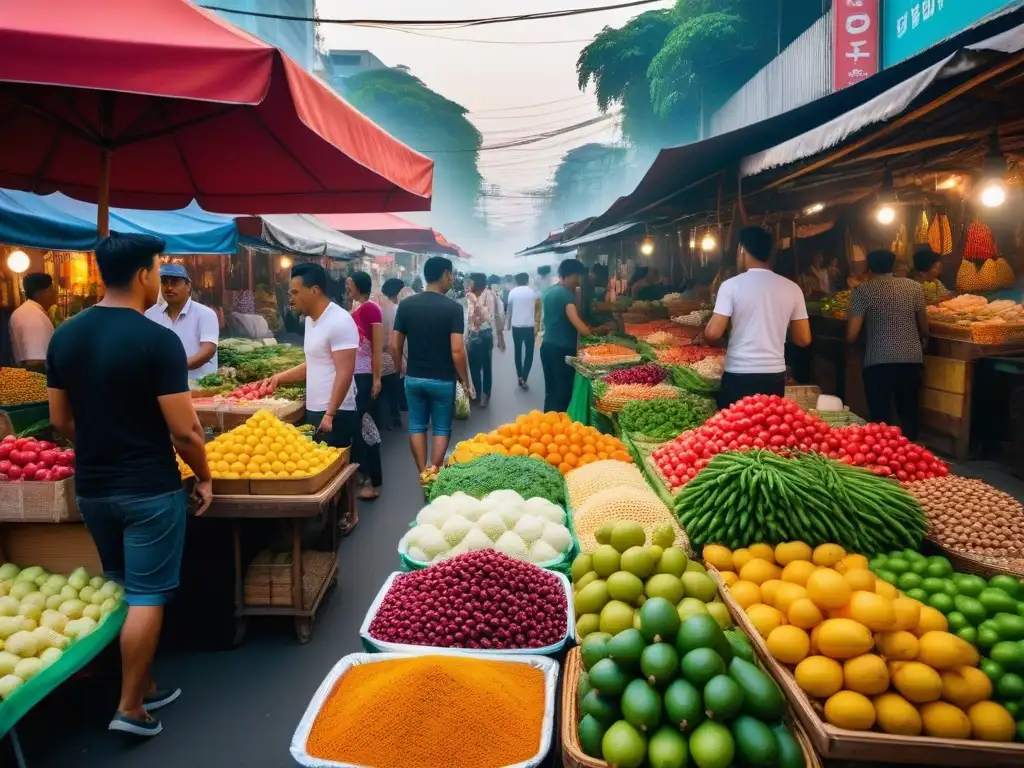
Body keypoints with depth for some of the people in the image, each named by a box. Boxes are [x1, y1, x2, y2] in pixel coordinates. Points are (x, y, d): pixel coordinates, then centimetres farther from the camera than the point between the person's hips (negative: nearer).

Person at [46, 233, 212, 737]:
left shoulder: (64, 335, 2)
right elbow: (184, 432, -19)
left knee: (119, 590, 20)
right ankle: (130, 707, 15)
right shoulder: (158, 341, -19)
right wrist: (204, 477, -2)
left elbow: (60, 420, 8)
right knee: (146, 596, 6)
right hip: (149, 489, -7)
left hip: (91, 487, 7)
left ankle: (144, 686, 33)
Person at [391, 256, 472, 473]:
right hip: (443, 380, -3)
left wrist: (402, 370, 15)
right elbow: (457, 350, -17)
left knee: (417, 426, 15)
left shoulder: (406, 305, -2)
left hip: (414, 378, 3)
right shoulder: (453, 307, -13)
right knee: (442, 428, 11)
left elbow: (395, 345, -1)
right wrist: (465, 380, -5)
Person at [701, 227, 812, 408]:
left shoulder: (731, 285, -7)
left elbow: (714, 333, -12)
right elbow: (804, 339, 6)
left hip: (739, 375, -3)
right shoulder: (792, 288, 3)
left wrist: (702, 335, 10)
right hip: (775, 375, 3)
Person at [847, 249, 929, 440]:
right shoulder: (914, 286, 7)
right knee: (909, 412, 16)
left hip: (878, 361, -3)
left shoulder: (862, 291, -2)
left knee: (881, 417, 3)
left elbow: (851, 336, -5)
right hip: (912, 359, 3)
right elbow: (924, 328, 13)